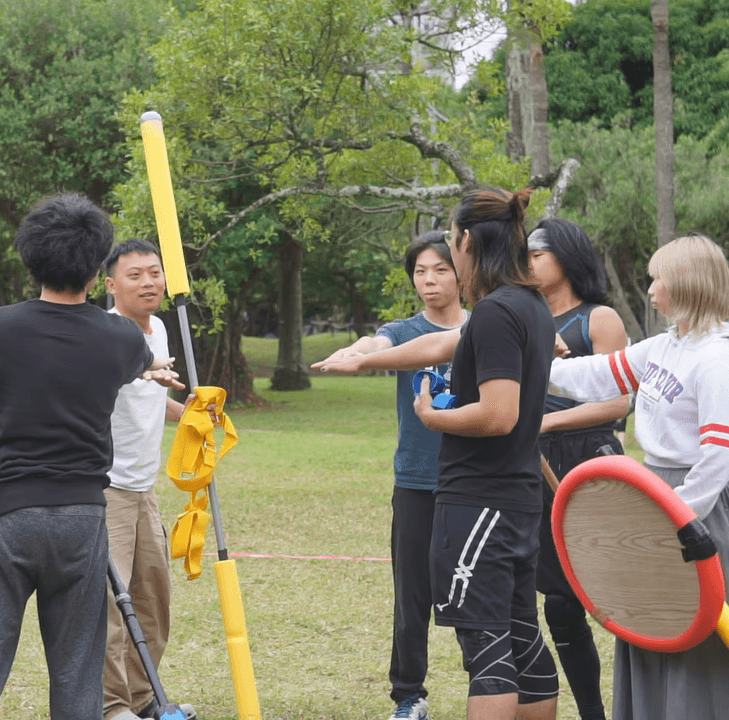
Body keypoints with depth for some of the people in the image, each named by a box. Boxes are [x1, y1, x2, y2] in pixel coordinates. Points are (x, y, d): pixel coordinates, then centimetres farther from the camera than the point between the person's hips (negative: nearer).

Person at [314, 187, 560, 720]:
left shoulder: (496, 312, -16)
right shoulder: (531, 307, 14)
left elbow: (498, 415, -24)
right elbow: (440, 346, 26)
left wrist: (431, 416, -7)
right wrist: (362, 361, 35)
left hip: (478, 504, -9)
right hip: (520, 500, 9)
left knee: (487, 645, -10)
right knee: (521, 637, 12)